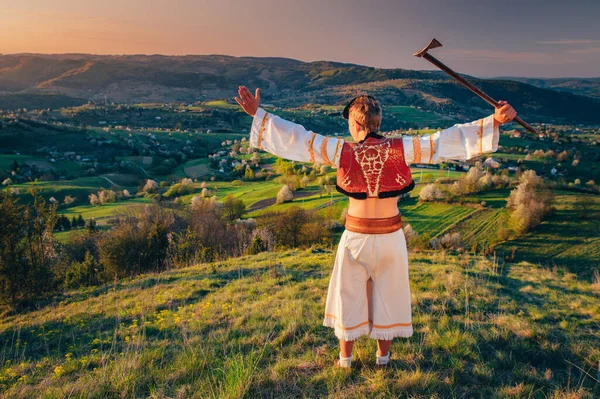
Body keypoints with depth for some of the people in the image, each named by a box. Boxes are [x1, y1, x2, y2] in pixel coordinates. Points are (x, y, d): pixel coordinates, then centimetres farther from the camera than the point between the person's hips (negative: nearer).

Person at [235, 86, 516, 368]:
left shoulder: (343, 151, -10)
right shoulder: (400, 149, -9)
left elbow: (296, 138, -10)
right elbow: (447, 140, -10)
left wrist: (258, 113, -6)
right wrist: (494, 121, -7)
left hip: (356, 234, -1)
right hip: (390, 235, 1)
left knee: (348, 295, 17)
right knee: (387, 294, 19)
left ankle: (345, 359, 31)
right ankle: (382, 357, 35)